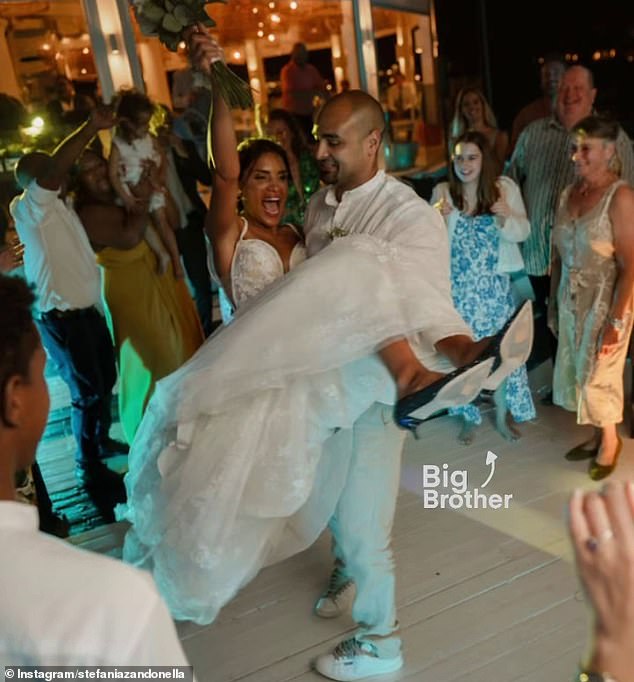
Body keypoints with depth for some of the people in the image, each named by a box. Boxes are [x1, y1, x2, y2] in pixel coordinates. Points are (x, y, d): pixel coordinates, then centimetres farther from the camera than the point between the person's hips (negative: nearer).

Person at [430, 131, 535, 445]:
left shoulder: (505, 188, -4)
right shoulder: (442, 192, -3)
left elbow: (523, 233, -4)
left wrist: (506, 217, -24)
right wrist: (440, 219, -24)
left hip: (494, 286, 0)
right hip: (457, 287, 0)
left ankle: (502, 416, 27)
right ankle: (469, 417, 27)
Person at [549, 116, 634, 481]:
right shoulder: (569, 193, 3)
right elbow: (559, 255, 9)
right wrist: (553, 303, 9)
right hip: (571, 300, 6)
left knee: (598, 374, 6)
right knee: (577, 371, 13)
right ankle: (597, 436, 33)